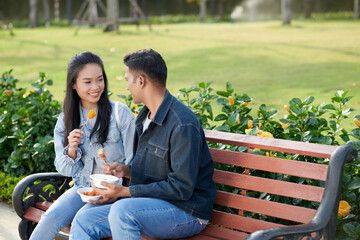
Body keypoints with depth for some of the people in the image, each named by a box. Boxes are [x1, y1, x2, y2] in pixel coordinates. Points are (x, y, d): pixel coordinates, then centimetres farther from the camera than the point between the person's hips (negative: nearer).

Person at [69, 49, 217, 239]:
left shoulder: (183, 124, -20)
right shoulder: (145, 117, 12)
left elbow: (181, 188, -21)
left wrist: (125, 191, -19)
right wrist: (126, 170, 2)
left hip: (187, 211, -9)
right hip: (150, 205, 9)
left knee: (122, 209, -33)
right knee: (83, 220, -4)